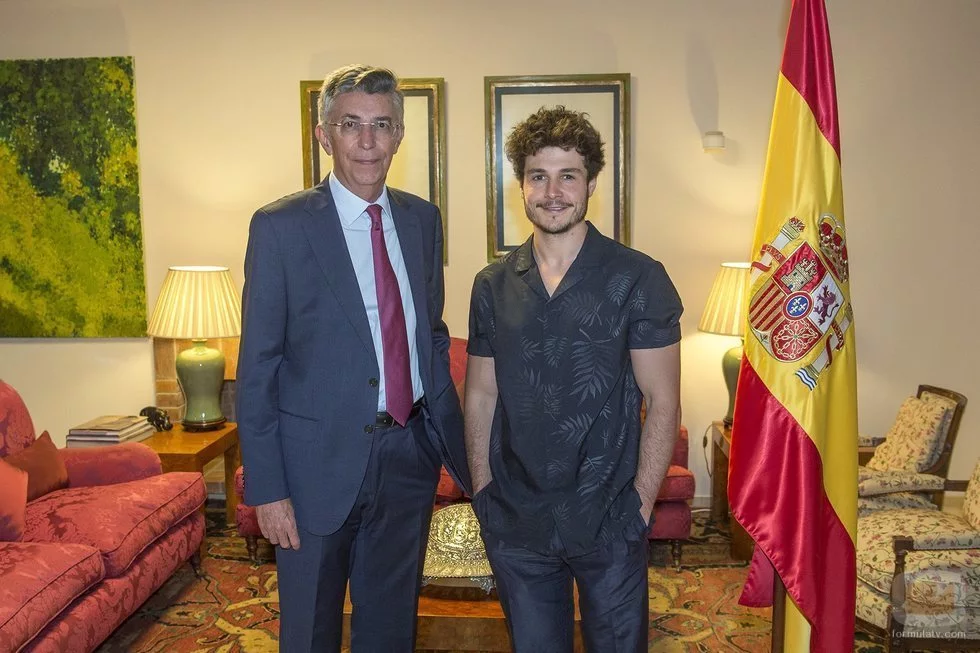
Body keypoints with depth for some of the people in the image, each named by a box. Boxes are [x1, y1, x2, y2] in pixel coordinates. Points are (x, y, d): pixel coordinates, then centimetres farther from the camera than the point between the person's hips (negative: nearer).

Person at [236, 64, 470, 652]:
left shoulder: (422, 219, 4)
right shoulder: (280, 227, -10)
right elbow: (257, 367, -9)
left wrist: (459, 444, 11)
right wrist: (267, 489, -11)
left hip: (410, 456, 4)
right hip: (319, 463, -4)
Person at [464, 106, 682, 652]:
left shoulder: (638, 279, -8)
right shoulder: (493, 286, 2)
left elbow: (663, 404, -8)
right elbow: (481, 397, 6)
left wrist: (640, 505, -10)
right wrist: (483, 494, 2)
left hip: (608, 522, -2)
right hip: (515, 522, 3)